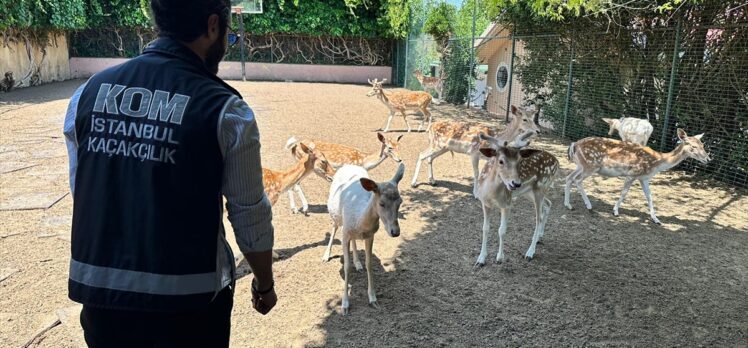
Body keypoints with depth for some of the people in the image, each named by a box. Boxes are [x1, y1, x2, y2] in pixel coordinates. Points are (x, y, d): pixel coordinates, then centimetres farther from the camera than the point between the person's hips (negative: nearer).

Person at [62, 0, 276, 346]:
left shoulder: (88, 92, -1)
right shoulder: (223, 109, -14)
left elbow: (82, 192, 9)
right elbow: (250, 216, -8)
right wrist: (264, 283, 9)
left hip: (99, 291, 4)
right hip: (187, 300, -3)